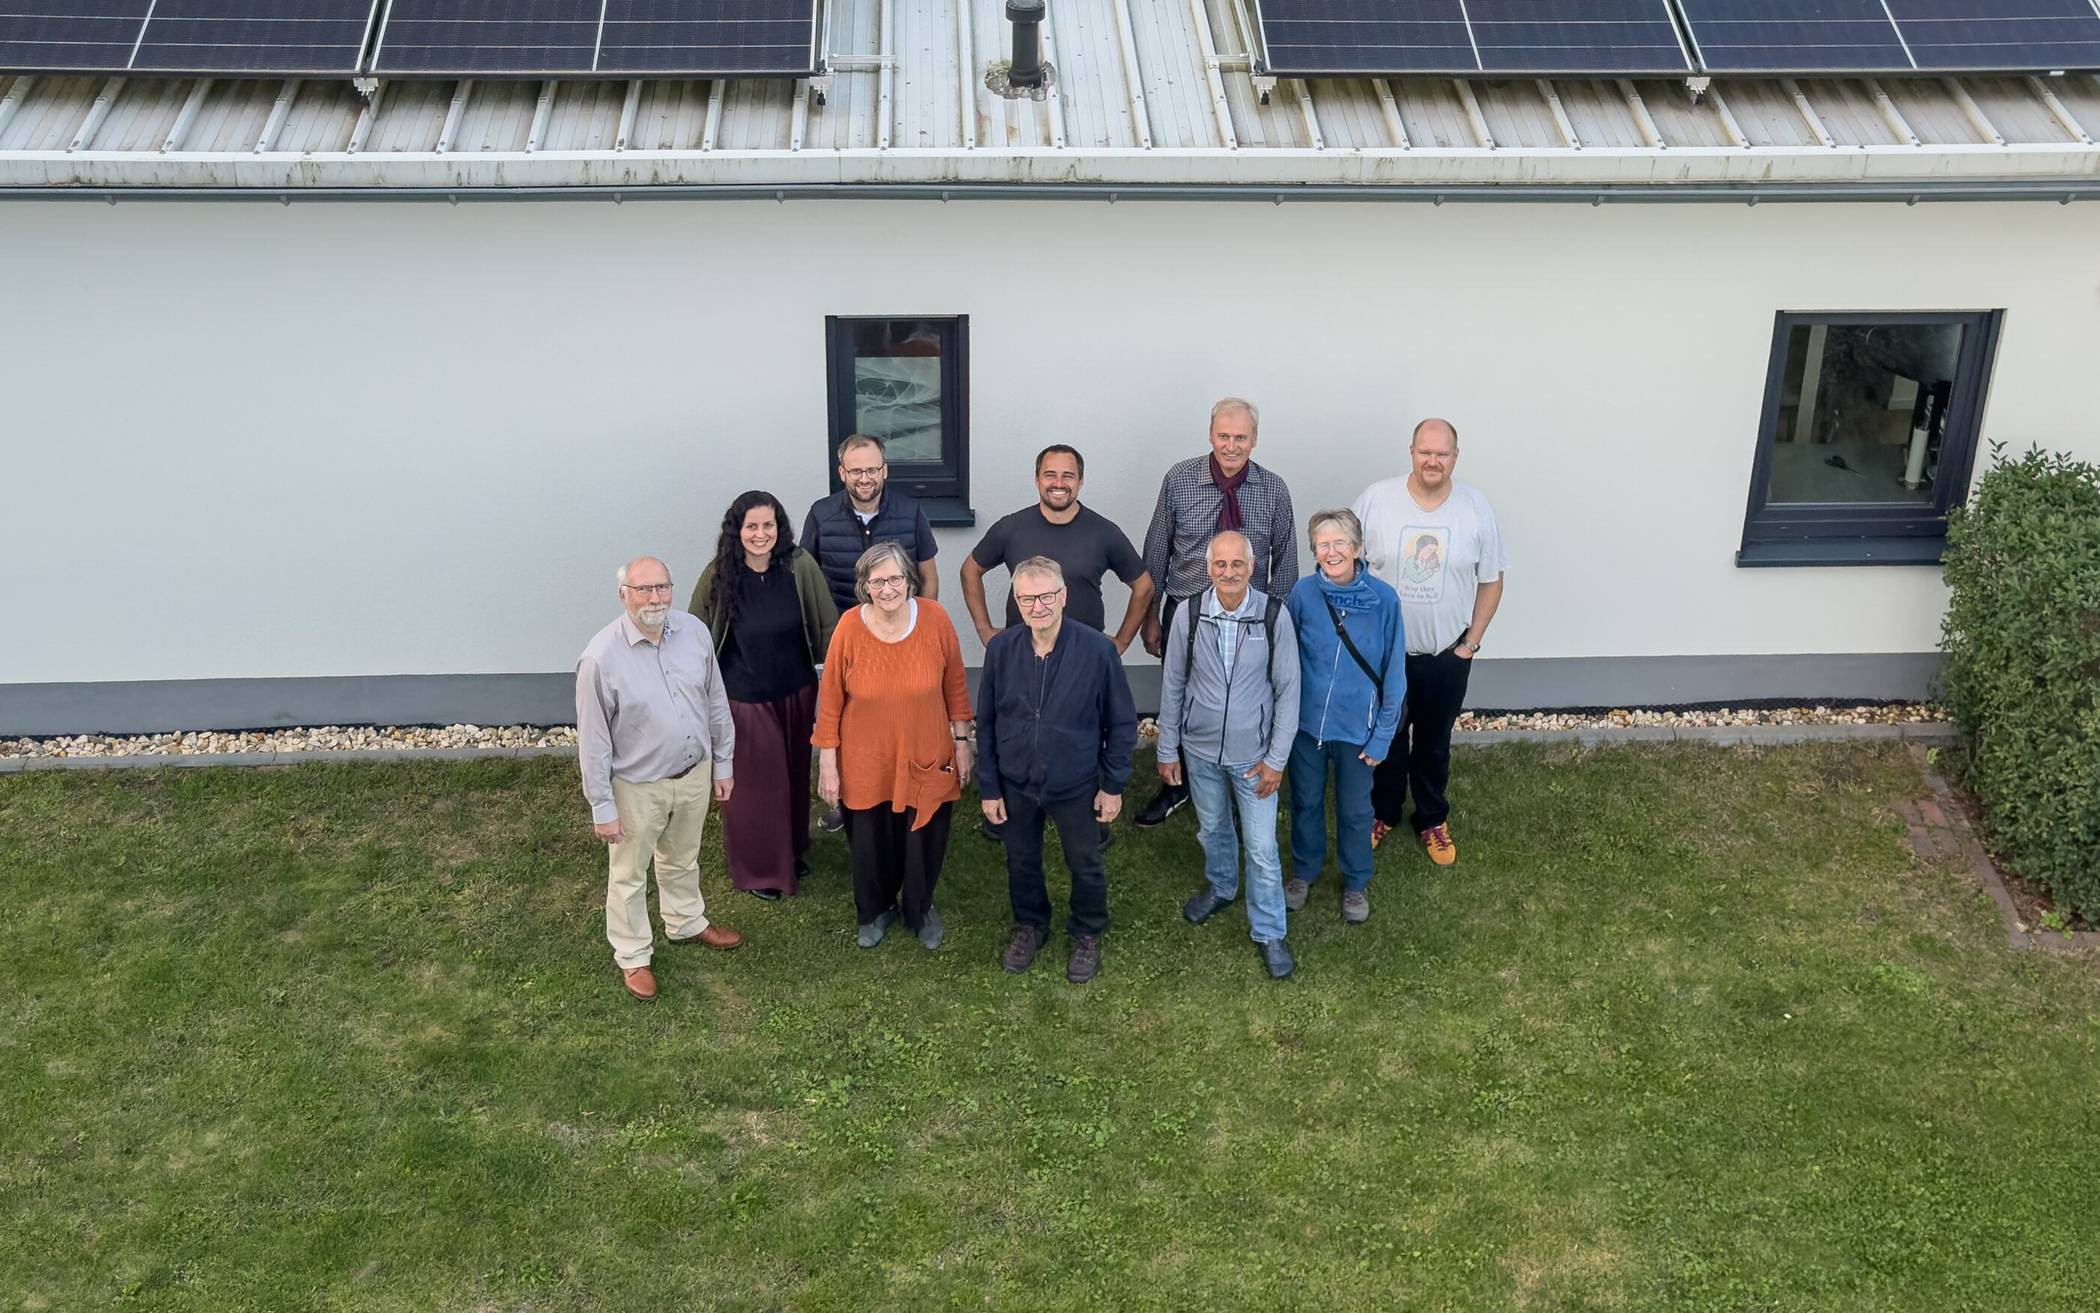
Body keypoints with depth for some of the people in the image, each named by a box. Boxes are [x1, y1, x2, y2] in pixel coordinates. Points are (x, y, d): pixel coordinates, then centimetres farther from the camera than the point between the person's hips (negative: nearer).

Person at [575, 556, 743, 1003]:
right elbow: (593, 740, -17)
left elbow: (716, 702, 3)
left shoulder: (694, 631, -11)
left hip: (694, 773, 4)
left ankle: (687, 923, 53)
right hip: (638, 786, -4)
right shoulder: (601, 657, -25)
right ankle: (632, 957, 37)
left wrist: (723, 764, 8)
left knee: (683, 860, 28)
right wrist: (602, 806, -12)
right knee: (630, 876, 16)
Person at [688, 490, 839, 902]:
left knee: (794, 774, 20)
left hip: (796, 694, 2)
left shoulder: (800, 567, -14)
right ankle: (757, 868, 30)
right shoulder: (719, 575, -15)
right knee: (754, 783, 9)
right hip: (745, 699, -2)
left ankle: (793, 850, 44)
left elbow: (828, 626, -5)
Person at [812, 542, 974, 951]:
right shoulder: (849, 627, -17)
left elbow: (955, 685, -1)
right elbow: (830, 699, -8)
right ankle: (876, 910, 47)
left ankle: (921, 909, 46)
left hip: (926, 759, 1)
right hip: (867, 764, 0)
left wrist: (962, 740, 3)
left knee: (923, 842, 17)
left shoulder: (934, 618, -14)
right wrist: (827, 763, -5)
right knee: (871, 844, 18)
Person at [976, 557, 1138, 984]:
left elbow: (1122, 722, -9)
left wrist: (1113, 785, -5)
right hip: (1015, 783, 2)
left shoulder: (1098, 649, -21)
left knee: (1086, 866, 18)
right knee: (1021, 861, 22)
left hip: (1077, 785, -2)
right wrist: (989, 788, 0)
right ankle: (1030, 925, 49)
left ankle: (1088, 934, 44)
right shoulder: (1001, 648, -15)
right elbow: (986, 723, -3)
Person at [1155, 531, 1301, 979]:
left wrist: (1277, 758, -8)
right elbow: (1173, 685, -1)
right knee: (1212, 829, 24)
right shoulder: (1189, 614, -12)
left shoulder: (1275, 615, -17)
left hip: (1253, 753, -2)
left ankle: (1268, 931, 22)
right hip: (1200, 749, 2)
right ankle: (1220, 886, 52)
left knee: (1262, 846, 4)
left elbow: (1288, 689, -9)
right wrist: (1167, 749, 3)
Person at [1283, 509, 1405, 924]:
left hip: (1356, 727, -1)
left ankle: (1356, 883, 40)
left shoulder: (1383, 599, -16)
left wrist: (1382, 736, -7)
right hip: (1306, 721, 1)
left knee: (1354, 810, 17)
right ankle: (1304, 870, 45)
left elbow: (1394, 673, -9)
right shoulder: (1304, 593, -13)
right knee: (1306, 802, 21)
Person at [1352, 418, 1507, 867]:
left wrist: (1471, 642, -3)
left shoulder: (1475, 507, -10)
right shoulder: (1376, 498, -13)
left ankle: (1432, 820, 36)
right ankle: (1383, 812, 38)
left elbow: (1490, 581, -1)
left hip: (1447, 653, 1)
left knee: (1434, 742, 17)